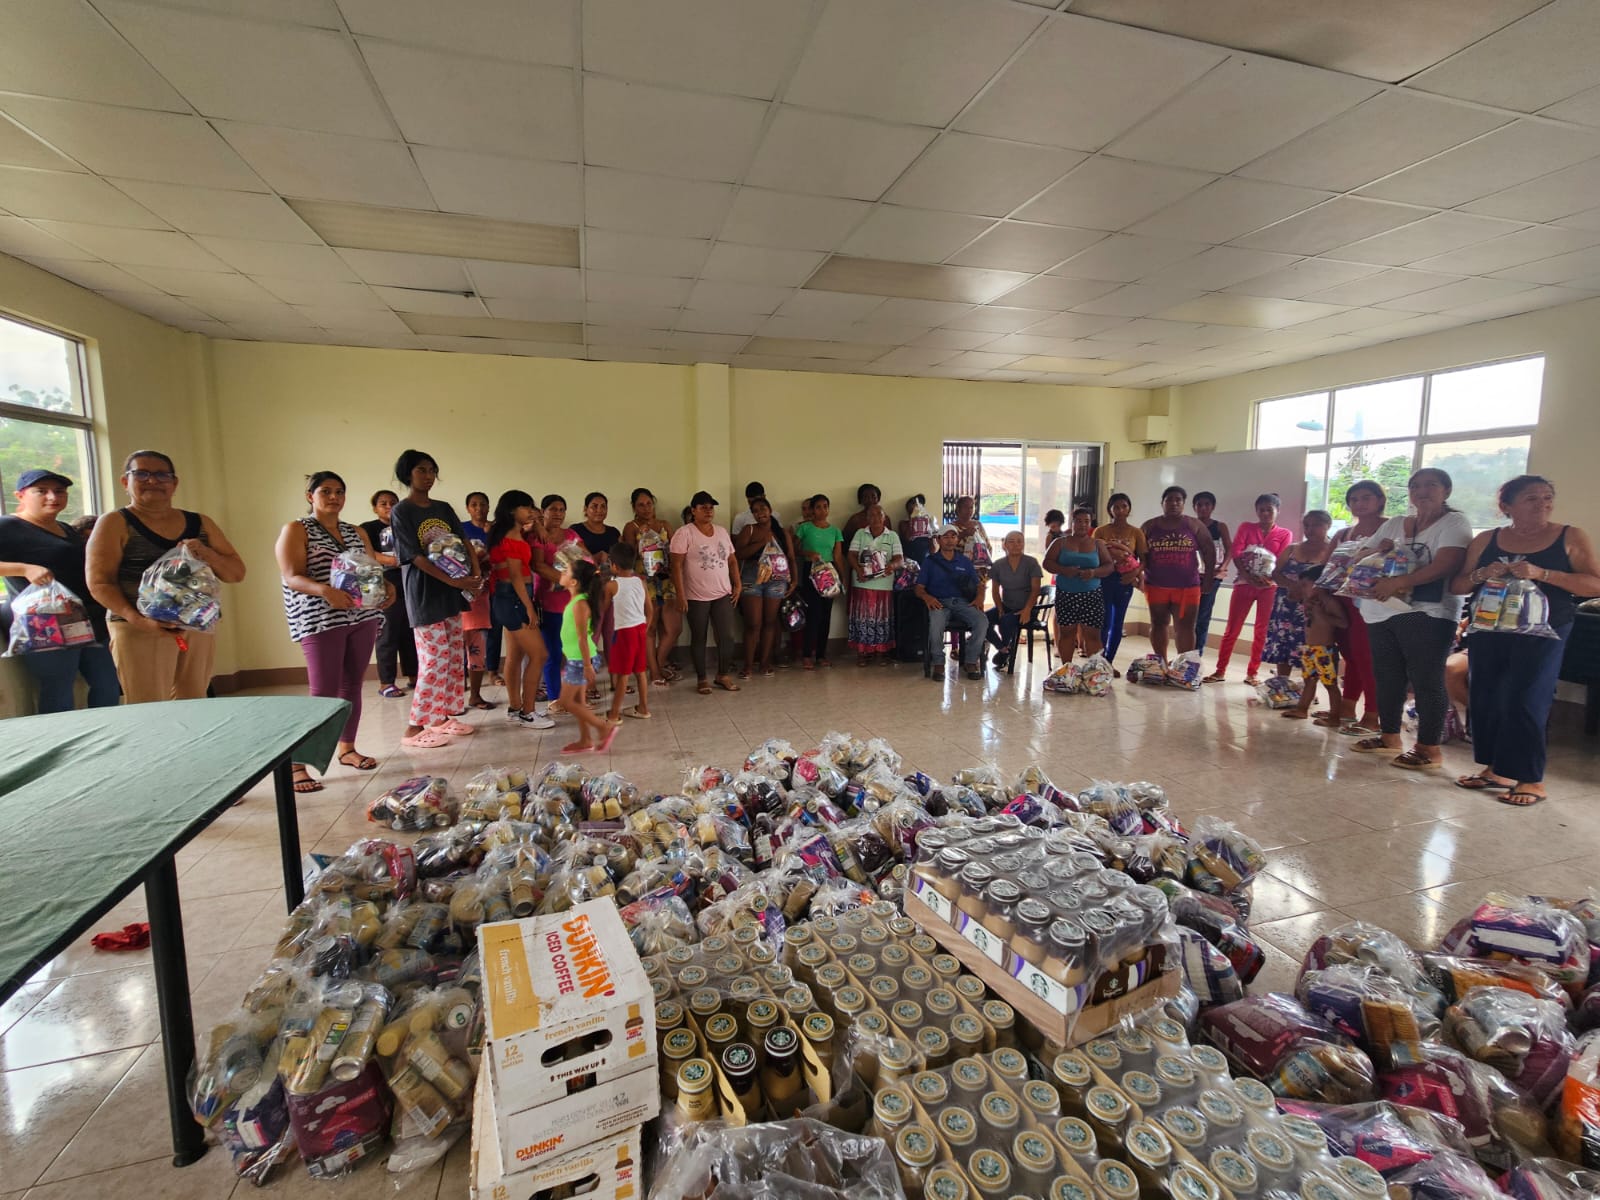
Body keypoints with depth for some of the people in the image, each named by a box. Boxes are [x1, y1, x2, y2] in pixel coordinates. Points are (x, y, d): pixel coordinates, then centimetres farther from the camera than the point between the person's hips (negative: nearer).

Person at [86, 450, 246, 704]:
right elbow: (99, 583, -4)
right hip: (140, 631, -3)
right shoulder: (115, 523, 3)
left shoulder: (200, 523, 13)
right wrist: (138, 619, -20)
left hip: (200, 628, 4)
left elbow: (237, 574, 12)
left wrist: (206, 554, -8)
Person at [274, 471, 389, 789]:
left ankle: (347, 748, 23)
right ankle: (296, 763, -1)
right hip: (320, 621, -5)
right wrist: (325, 590, -30)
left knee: (352, 686, 11)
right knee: (323, 693, -9)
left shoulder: (356, 532, 16)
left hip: (362, 618, 6)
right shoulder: (296, 530, -1)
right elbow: (291, 577, -11)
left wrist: (387, 587, -8)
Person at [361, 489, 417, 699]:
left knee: (410, 635, 11)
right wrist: (390, 560, -28)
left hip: (410, 588, 5)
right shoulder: (368, 528, 2)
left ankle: (413, 676, 21)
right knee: (388, 637, -3)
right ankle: (386, 682, 4)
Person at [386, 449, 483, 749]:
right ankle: (414, 729, 2)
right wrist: (455, 581, -20)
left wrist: (475, 574, -9)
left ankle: (443, 717, 21)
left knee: (454, 658, 9)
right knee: (434, 661, -8)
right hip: (425, 594, -7)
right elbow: (416, 557, -13)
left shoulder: (444, 508, 13)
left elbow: (465, 542, 9)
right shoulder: (401, 512, -6)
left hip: (452, 593, 7)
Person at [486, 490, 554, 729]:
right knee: (538, 654, -8)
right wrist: (529, 607, -19)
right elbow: (516, 575, -20)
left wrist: (536, 522, 14)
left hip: (510, 597, 11)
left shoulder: (516, 534, 12)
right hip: (512, 598, -11)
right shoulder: (510, 539, -17)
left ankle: (514, 708, 23)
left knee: (515, 655, 14)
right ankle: (527, 713, -3)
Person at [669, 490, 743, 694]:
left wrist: (737, 584, 7)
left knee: (727, 636, 3)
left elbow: (732, 560, 16)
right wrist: (680, 595, -16)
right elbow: (677, 565, -12)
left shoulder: (722, 531, 10)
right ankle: (702, 679, 20)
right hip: (696, 597, -4)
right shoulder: (684, 533, -8)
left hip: (723, 594, 5)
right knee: (698, 639, 7)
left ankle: (723, 675, 20)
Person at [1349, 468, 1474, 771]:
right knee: (1387, 677, 12)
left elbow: (1446, 565, -17)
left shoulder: (1454, 522, -2)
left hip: (1427, 614, -6)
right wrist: (1377, 549, -6)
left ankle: (1430, 748, 2)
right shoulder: (1393, 524, 16)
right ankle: (1389, 736, 23)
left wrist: (1398, 582, -27)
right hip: (1382, 612, 6)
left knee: (1426, 680, -4)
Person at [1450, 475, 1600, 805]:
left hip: (1542, 632, -3)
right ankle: (1495, 769, 17)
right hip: (1488, 630, 3)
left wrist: (1542, 574, -18)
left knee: (1525, 702, -7)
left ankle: (1531, 780, 4)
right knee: (1484, 698, 4)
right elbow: (1456, 586, 9)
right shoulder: (1486, 540, 7)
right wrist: (1481, 574, -12)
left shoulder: (1570, 537, 1)